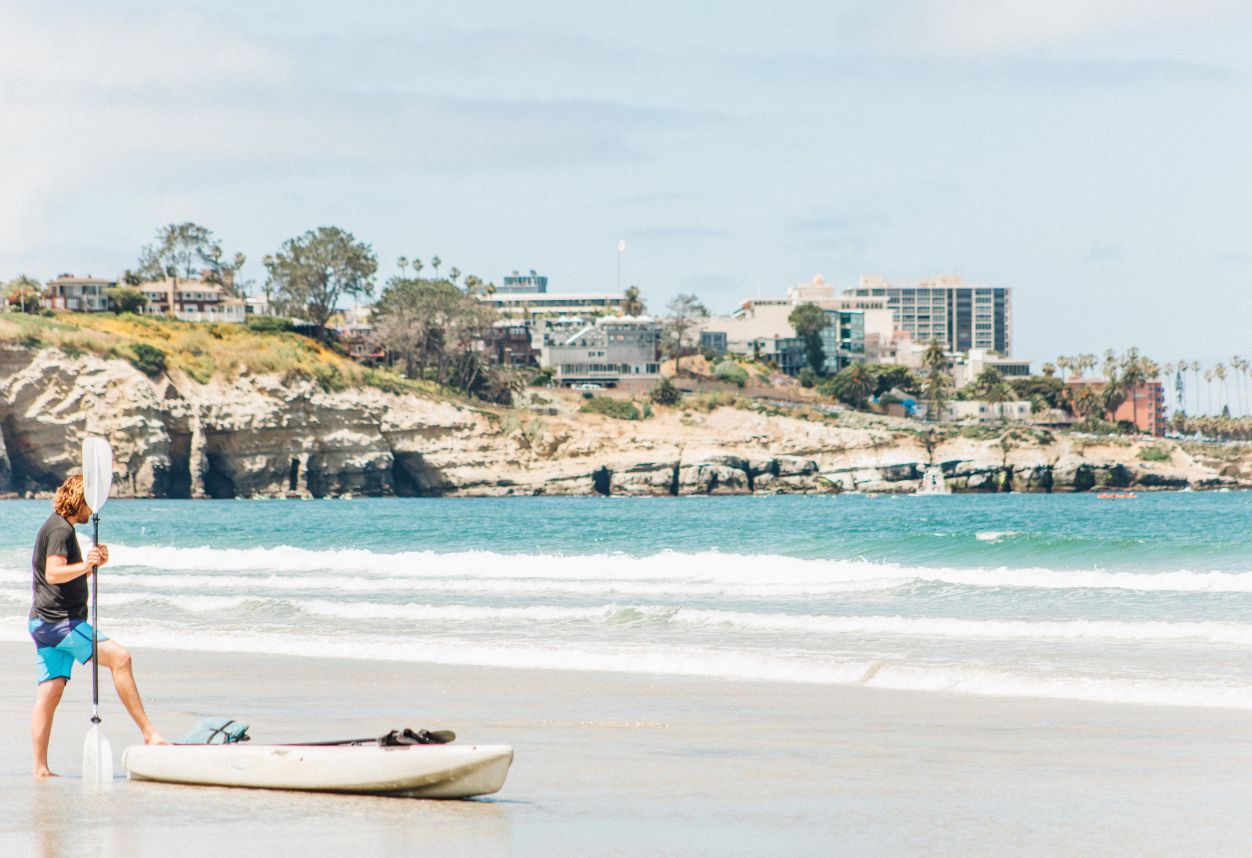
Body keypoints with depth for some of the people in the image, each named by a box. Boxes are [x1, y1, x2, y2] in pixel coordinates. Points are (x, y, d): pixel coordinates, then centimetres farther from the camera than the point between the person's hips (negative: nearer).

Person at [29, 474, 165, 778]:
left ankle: (40, 768, 3)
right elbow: (53, 573, -25)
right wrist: (84, 565, -40)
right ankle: (148, 732, -24)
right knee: (119, 657, -19)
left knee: (50, 692, 6)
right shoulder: (60, 530, -11)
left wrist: (93, 563, 12)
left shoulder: (57, 527, 21)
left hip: (46, 624, 11)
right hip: (59, 620, -11)